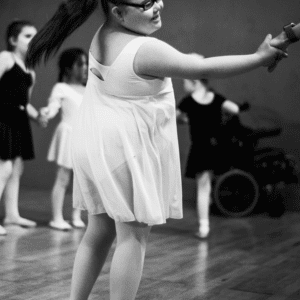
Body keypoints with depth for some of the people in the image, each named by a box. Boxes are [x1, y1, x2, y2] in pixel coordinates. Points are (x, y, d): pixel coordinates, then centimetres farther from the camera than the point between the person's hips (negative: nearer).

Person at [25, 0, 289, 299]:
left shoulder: (103, 34, 1)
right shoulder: (145, 50, -23)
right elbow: (205, 69, -17)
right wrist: (259, 58, -8)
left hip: (96, 143, 9)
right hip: (127, 147, -9)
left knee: (99, 231, 16)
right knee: (133, 236, 0)